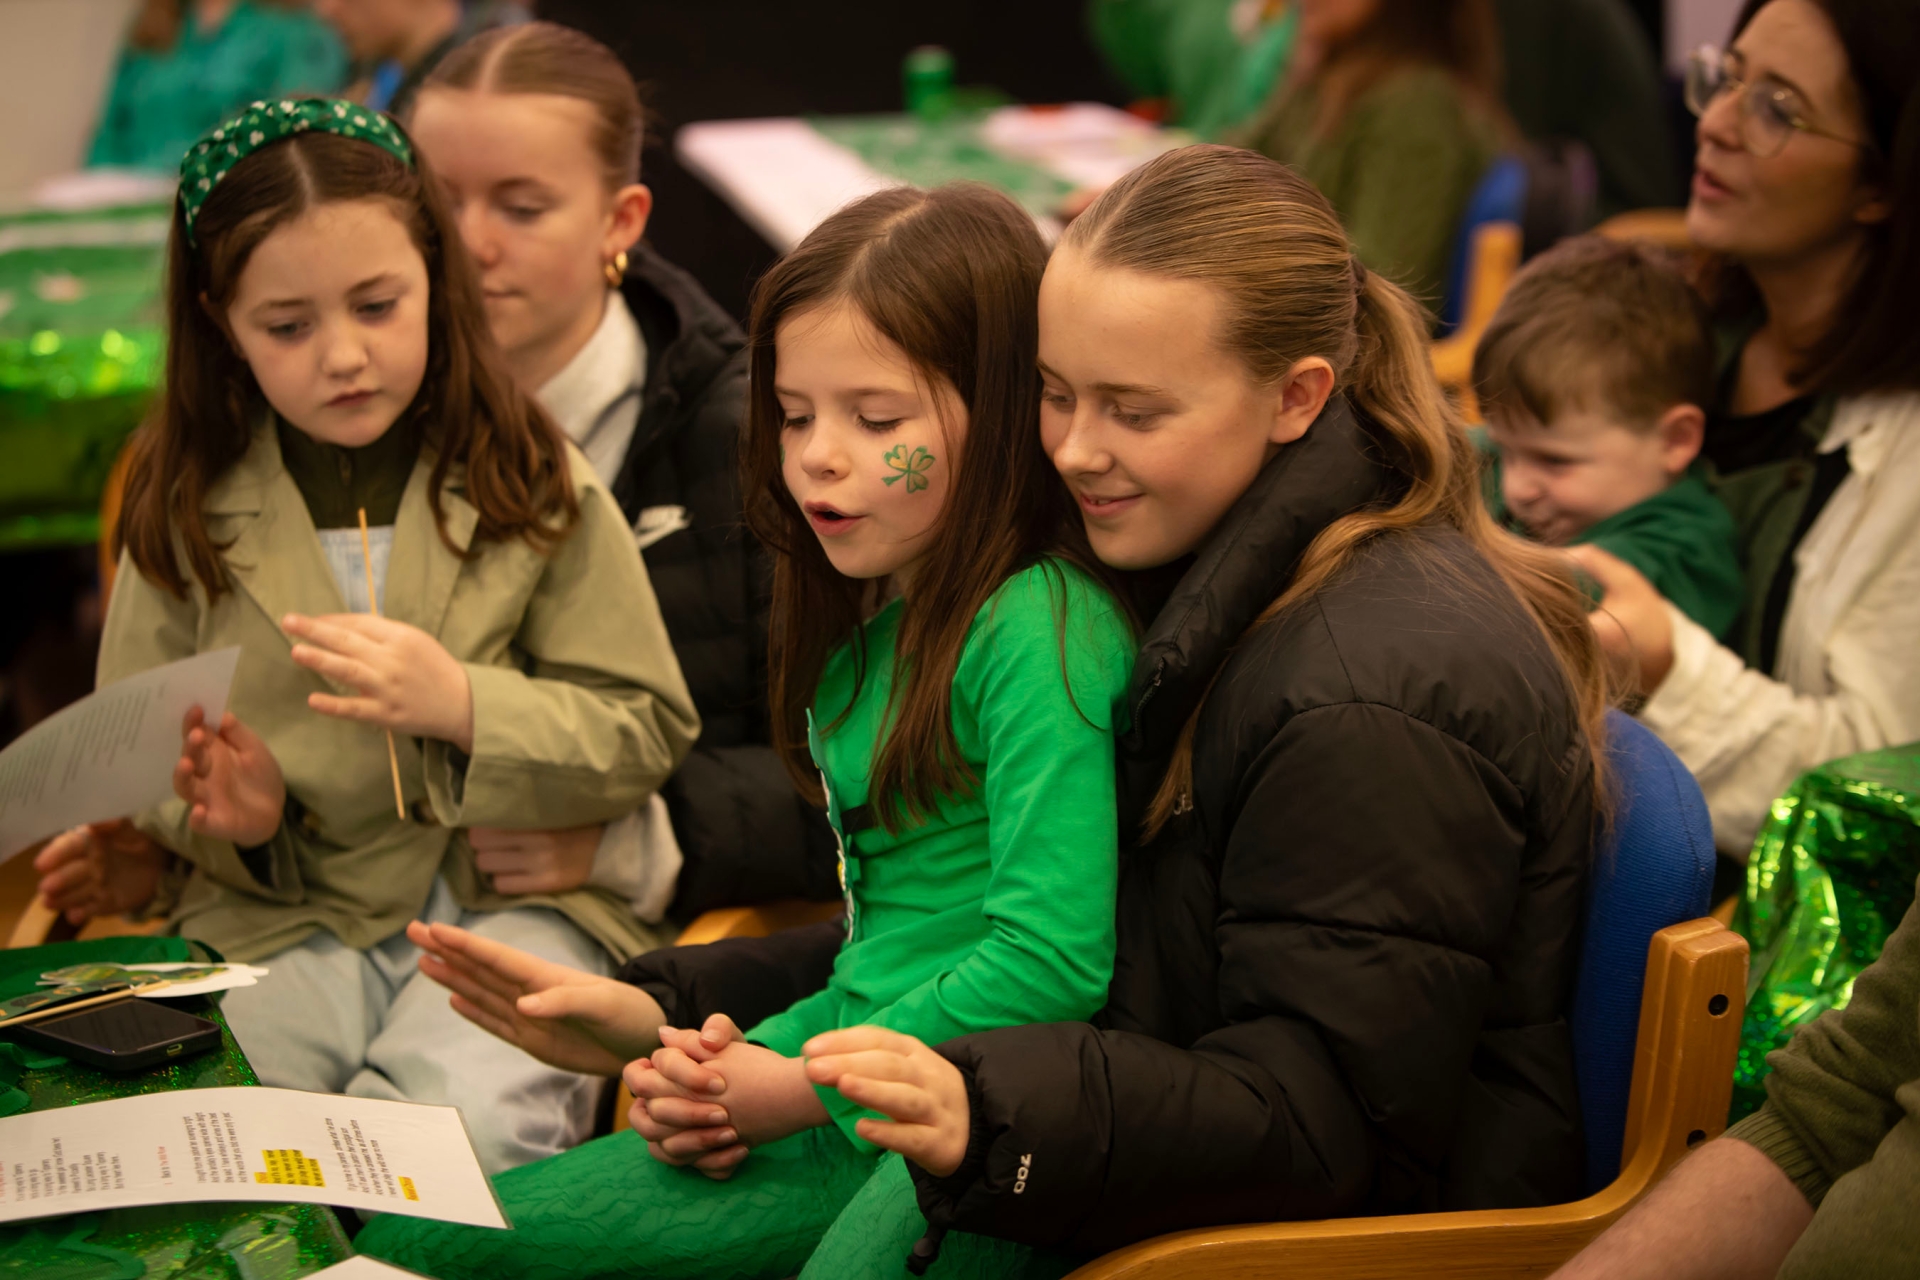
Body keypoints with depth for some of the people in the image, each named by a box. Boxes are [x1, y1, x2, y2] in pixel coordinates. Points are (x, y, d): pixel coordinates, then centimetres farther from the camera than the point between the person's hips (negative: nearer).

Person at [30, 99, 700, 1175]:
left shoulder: (537, 484, 3)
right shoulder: (187, 513, 9)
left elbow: (646, 733, 3)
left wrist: (461, 707, -14)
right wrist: (230, 816, -9)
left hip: (514, 896, -1)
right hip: (275, 913, 2)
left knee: (463, 1124, -32)